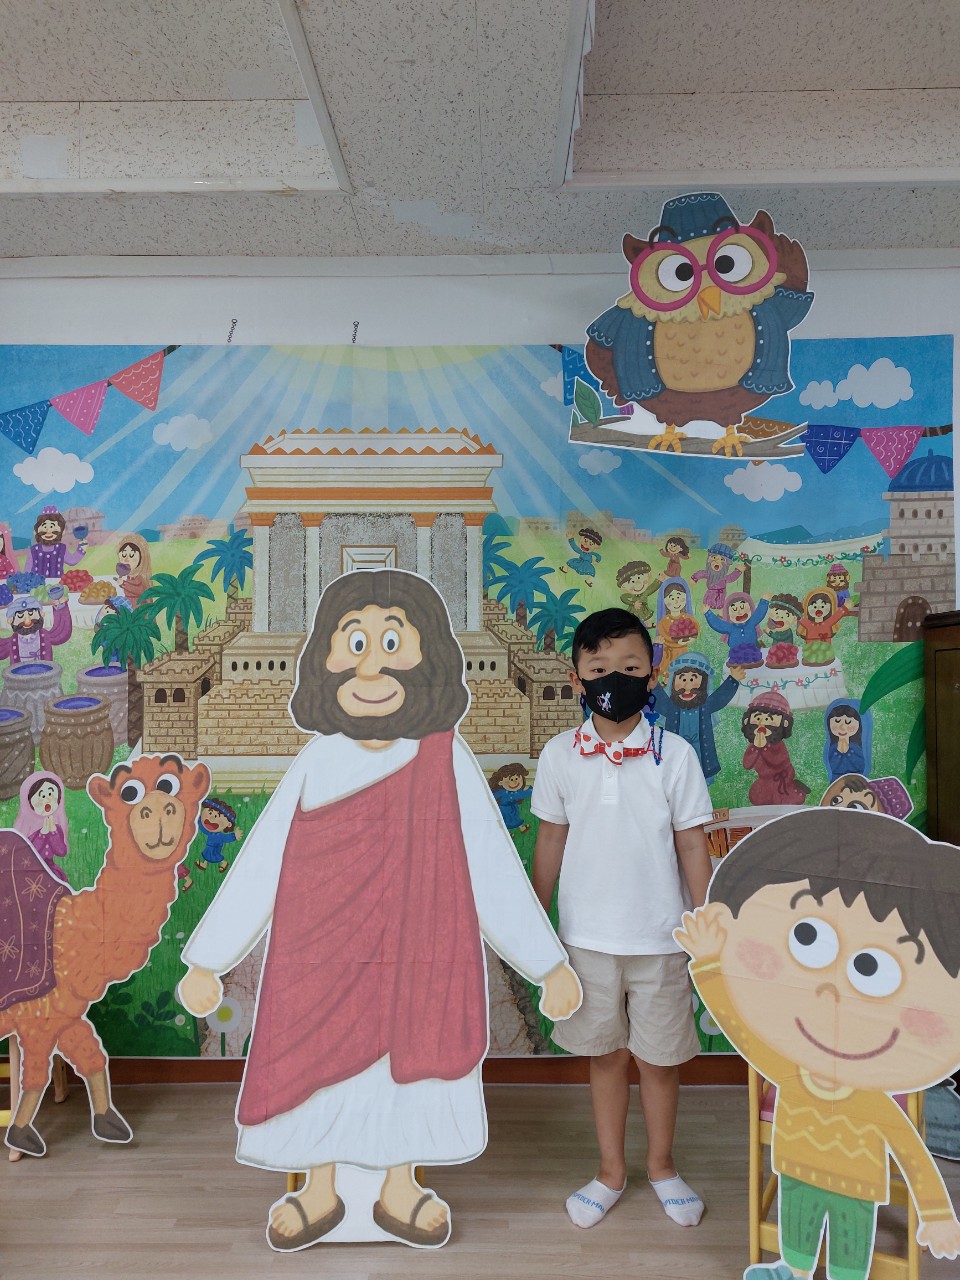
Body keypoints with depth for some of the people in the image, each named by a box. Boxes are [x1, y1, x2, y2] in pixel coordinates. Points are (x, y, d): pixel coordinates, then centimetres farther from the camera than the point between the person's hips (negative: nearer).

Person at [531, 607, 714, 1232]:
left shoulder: (674, 754, -8)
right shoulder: (560, 755, -5)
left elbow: (693, 845, -2)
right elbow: (551, 840, 4)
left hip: (659, 938, -1)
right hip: (586, 937, 1)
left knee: (660, 1057, 14)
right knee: (605, 1054, 16)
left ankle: (662, 1165, 39)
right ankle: (611, 1170, 37)